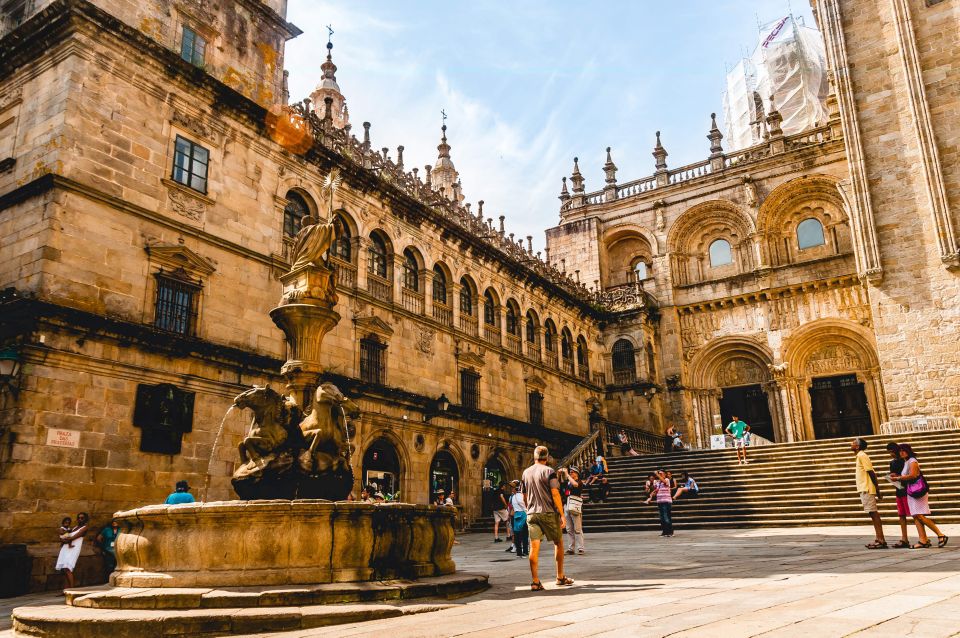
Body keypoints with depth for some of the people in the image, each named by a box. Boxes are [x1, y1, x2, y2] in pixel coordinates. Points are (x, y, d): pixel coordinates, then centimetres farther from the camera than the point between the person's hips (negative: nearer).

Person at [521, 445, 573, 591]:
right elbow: (555, 494, -13)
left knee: (534, 547, 0)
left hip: (531, 513, 4)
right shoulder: (549, 471, -6)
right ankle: (560, 577, 20)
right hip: (549, 513, -4)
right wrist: (562, 515, -10)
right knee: (558, 543, 13)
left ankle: (535, 582, -4)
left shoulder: (526, 473, 10)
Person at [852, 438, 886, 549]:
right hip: (864, 490, 10)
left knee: (873, 513, -9)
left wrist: (877, 490, -16)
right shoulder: (861, 456, 16)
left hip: (866, 490, -10)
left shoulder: (862, 456, -12)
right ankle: (879, 539, 14)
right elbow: (871, 473, 19)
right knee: (873, 514, 10)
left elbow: (871, 472, -16)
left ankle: (881, 540, -9)